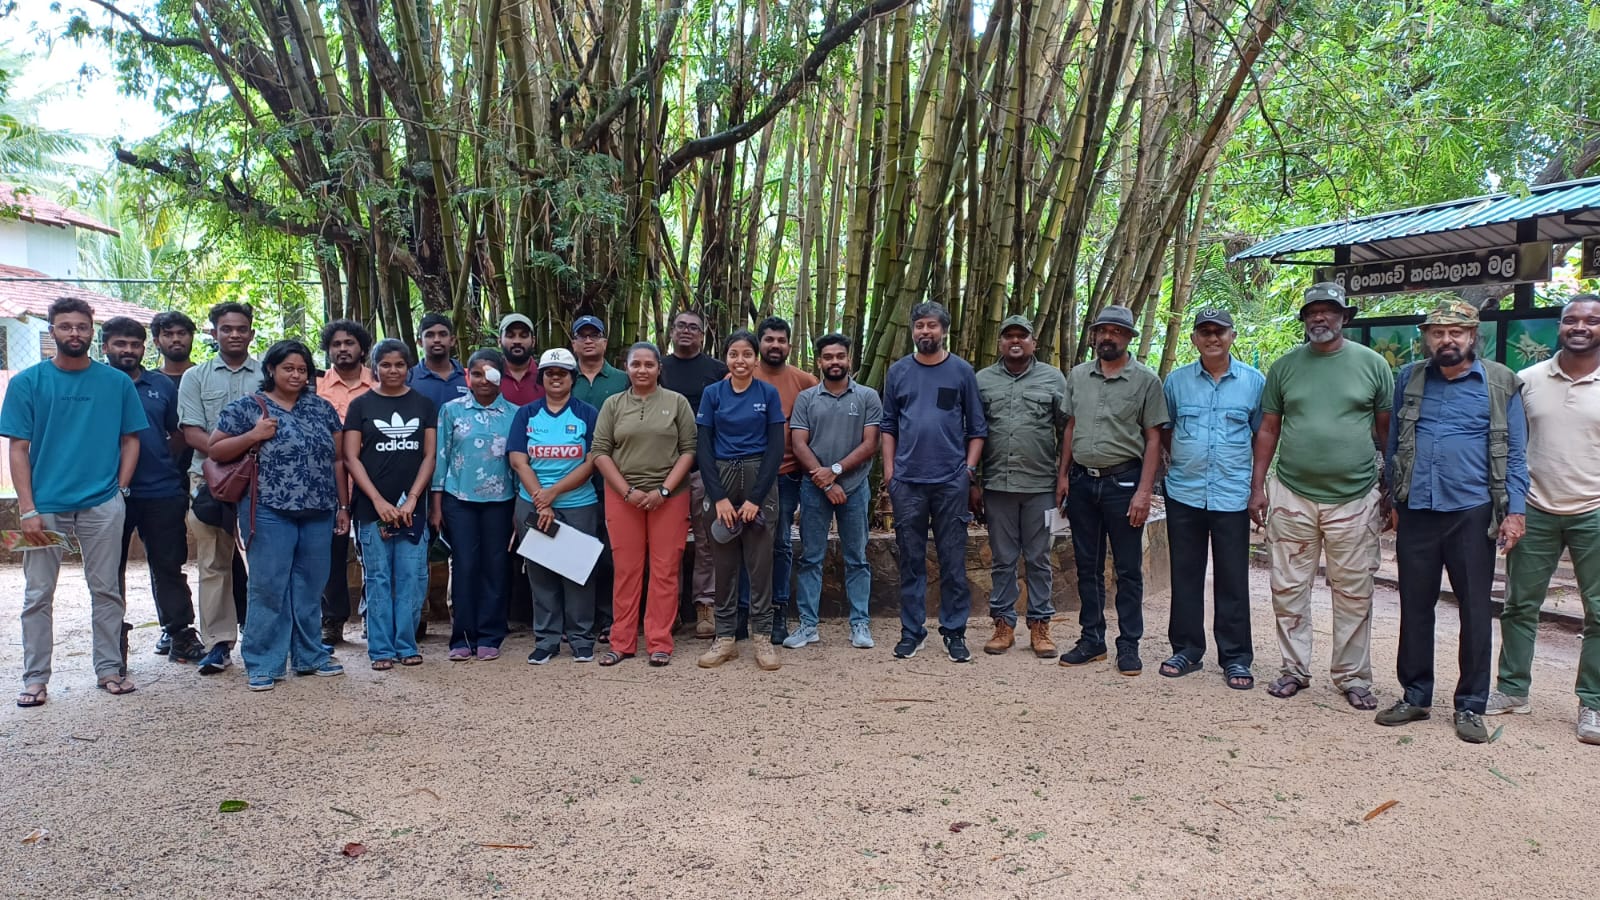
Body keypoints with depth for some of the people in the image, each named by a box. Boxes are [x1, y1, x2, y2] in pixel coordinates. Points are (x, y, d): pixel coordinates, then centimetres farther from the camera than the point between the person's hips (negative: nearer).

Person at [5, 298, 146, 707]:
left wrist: (120, 489, -2)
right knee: (38, 595, 6)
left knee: (106, 591, 8)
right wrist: (27, 509, -8)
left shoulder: (116, 382, 3)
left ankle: (110, 669, 18)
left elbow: (130, 440, 9)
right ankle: (35, 678, 16)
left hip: (102, 505, 1)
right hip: (46, 506, 0)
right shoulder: (27, 382, 1)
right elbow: (19, 450, -1)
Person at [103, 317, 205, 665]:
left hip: (162, 491, 2)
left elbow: (179, 434, 15)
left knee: (169, 566, 7)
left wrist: (159, 461, 3)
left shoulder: (163, 385, 9)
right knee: (111, 569, 10)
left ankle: (179, 633, 15)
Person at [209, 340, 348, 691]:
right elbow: (215, 450, 0)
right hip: (270, 513, -4)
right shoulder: (246, 407, 1)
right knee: (269, 588, -1)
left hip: (318, 513, 4)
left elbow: (336, 460, 13)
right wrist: (254, 435, -14)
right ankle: (263, 665, 8)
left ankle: (310, 656, 23)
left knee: (310, 588, 11)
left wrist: (342, 506, 10)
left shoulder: (322, 408, 12)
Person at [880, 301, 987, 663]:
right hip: (907, 481, 1)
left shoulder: (962, 371, 3)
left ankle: (954, 631, 14)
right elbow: (888, 425, 10)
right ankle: (912, 630, 17)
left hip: (951, 481, -1)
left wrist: (969, 467, -3)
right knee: (911, 560, 7)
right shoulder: (898, 371, 7)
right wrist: (888, 469, 3)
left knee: (953, 561, 3)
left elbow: (977, 427, 6)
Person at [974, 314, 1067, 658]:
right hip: (997, 485, 1)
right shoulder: (982, 380, 8)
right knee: (1002, 560, 8)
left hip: (1040, 485, -1)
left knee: (1038, 559, 7)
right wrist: (973, 482, 5)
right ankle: (1003, 625, 17)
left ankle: (1040, 626, 16)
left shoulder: (1053, 379, 5)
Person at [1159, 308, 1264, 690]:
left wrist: (1257, 483, 4)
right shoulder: (1176, 381, 4)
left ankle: (1236, 658, 13)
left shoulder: (1255, 382, 2)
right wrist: (1181, 461, 5)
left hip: (1232, 496, -1)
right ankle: (1186, 650, 20)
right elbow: (1164, 431, 15)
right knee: (1185, 576, 8)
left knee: (1232, 580, 3)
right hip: (1184, 495, 2)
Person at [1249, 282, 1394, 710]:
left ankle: (1353, 677, 18)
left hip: (1354, 498, -1)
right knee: (1288, 588, 6)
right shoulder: (1285, 366, 6)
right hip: (1292, 495, 1)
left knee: (1354, 594, 6)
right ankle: (1295, 669, 19)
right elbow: (1268, 429, 8)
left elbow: (1387, 431, 6)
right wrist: (1258, 486, 3)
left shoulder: (1372, 364, 2)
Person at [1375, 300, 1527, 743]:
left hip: (1471, 512, -2)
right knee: (1414, 607, 9)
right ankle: (1415, 696, 22)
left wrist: (1515, 510, -6)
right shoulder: (1409, 380, 8)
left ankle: (1470, 706, 16)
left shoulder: (1500, 383, 1)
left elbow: (1514, 454, 1)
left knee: (1475, 611, 5)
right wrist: (1392, 497, 12)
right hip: (1416, 511, 2)